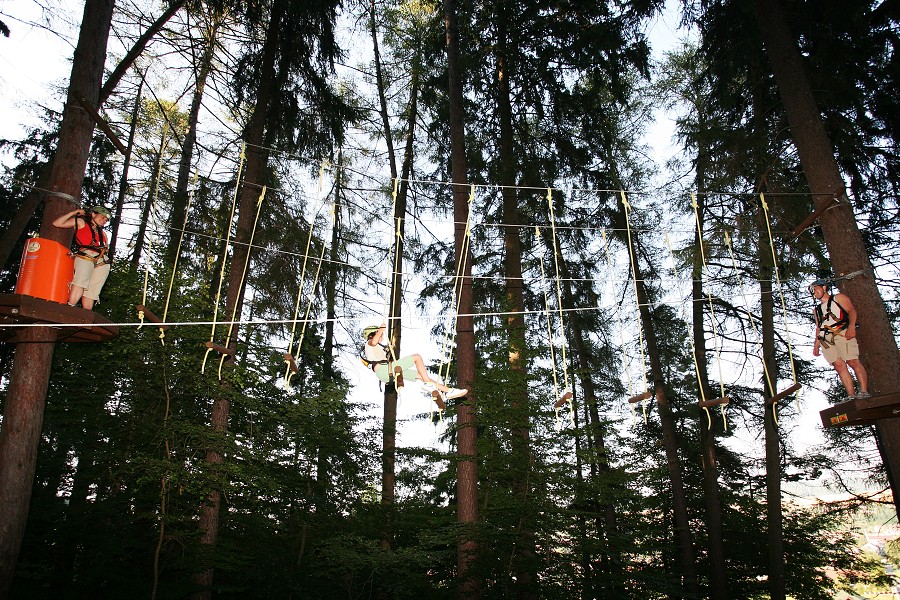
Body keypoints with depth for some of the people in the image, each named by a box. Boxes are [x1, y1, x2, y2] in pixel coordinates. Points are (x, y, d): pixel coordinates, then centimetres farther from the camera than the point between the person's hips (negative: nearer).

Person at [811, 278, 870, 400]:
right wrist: (816, 345, 15)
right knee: (839, 365, -11)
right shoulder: (816, 310, 32)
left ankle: (864, 392, -19)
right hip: (826, 339, 4)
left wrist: (851, 326, -16)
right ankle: (852, 396, -17)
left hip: (842, 333, -4)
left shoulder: (838, 298, 16)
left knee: (853, 361, -18)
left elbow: (852, 311, 2)